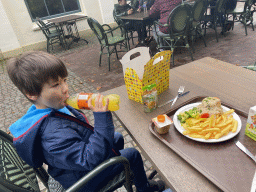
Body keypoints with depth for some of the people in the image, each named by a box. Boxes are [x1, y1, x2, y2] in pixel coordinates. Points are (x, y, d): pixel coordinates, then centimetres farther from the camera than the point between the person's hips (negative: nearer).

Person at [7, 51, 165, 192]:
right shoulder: (54, 135, -43)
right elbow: (90, 160, -43)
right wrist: (101, 119, -47)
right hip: (84, 179, -9)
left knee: (117, 138, 23)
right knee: (132, 155, -1)